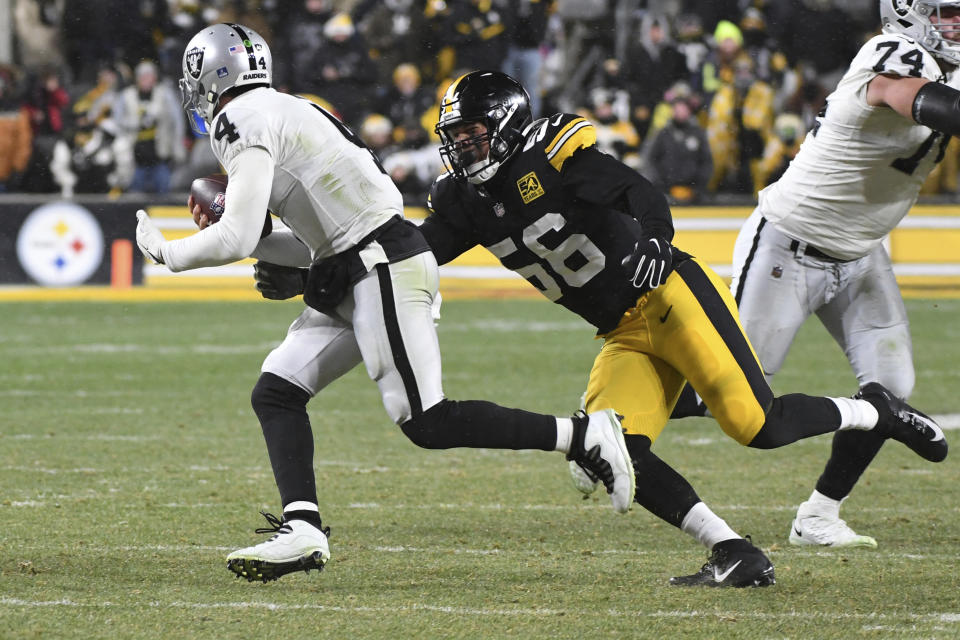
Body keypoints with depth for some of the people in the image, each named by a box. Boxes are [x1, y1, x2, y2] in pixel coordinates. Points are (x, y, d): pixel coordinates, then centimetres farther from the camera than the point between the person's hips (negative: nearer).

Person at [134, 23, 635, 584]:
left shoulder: (243, 122, -9)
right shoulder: (285, 114, 20)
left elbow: (236, 240, -16)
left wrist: (167, 252, 1)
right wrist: (227, 227, 19)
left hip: (384, 268, -10)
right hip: (352, 278, 10)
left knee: (427, 423, -12)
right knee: (276, 391, 5)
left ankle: (586, 437, -9)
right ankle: (302, 527, -5)